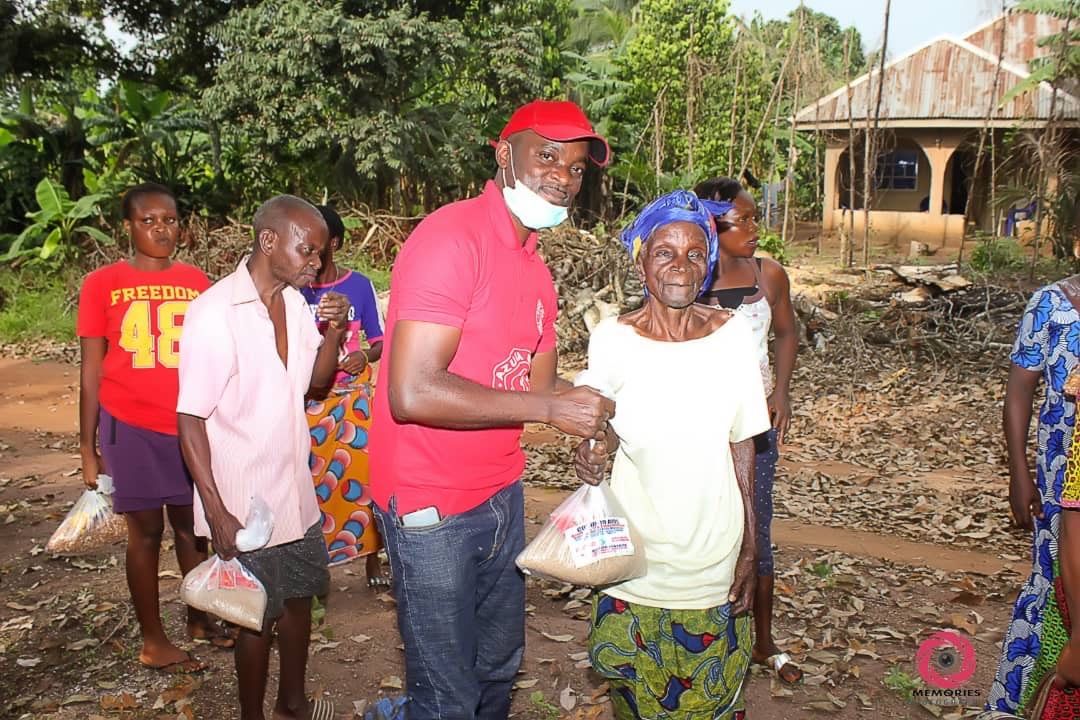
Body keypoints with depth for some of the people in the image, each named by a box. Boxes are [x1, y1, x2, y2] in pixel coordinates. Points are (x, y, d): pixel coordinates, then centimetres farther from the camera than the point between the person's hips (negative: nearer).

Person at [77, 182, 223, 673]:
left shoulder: (196, 282, 4)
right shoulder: (102, 284, -3)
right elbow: (91, 372, -1)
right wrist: (88, 448, -3)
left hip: (191, 425, 3)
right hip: (131, 427, -3)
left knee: (191, 524, 13)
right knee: (146, 531, 6)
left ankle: (199, 618, 30)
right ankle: (152, 642, 19)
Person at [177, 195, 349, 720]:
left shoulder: (296, 302, 1)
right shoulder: (213, 313, -20)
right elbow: (190, 419, -18)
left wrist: (333, 333, -8)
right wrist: (217, 512, -20)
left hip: (295, 491, 7)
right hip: (243, 504, -7)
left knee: (300, 596, 19)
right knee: (259, 616, 8)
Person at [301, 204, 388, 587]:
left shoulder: (359, 286, -2)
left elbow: (379, 340, 4)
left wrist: (365, 356, -16)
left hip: (353, 395, 0)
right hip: (308, 397, 1)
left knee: (363, 474, -2)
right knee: (308, 478, 1)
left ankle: (371, 558, 12)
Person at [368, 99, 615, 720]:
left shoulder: (535, 267, 9)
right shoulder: (450, 238, -19)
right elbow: (413, 394, -28)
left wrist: (588, 418, -8)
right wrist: (550, 405, -25)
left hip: (502, 494, 8)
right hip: (431, 507, -8)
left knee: (499, 668, 23)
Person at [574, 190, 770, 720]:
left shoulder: (733, 334, -5)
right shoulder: (612, 339, -9)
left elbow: (741, 447, 1)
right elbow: (604, 434, 2)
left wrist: (749, 551, 2)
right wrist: (589, 454, -22)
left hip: (714, 557, 1)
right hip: (636, 557, -1)